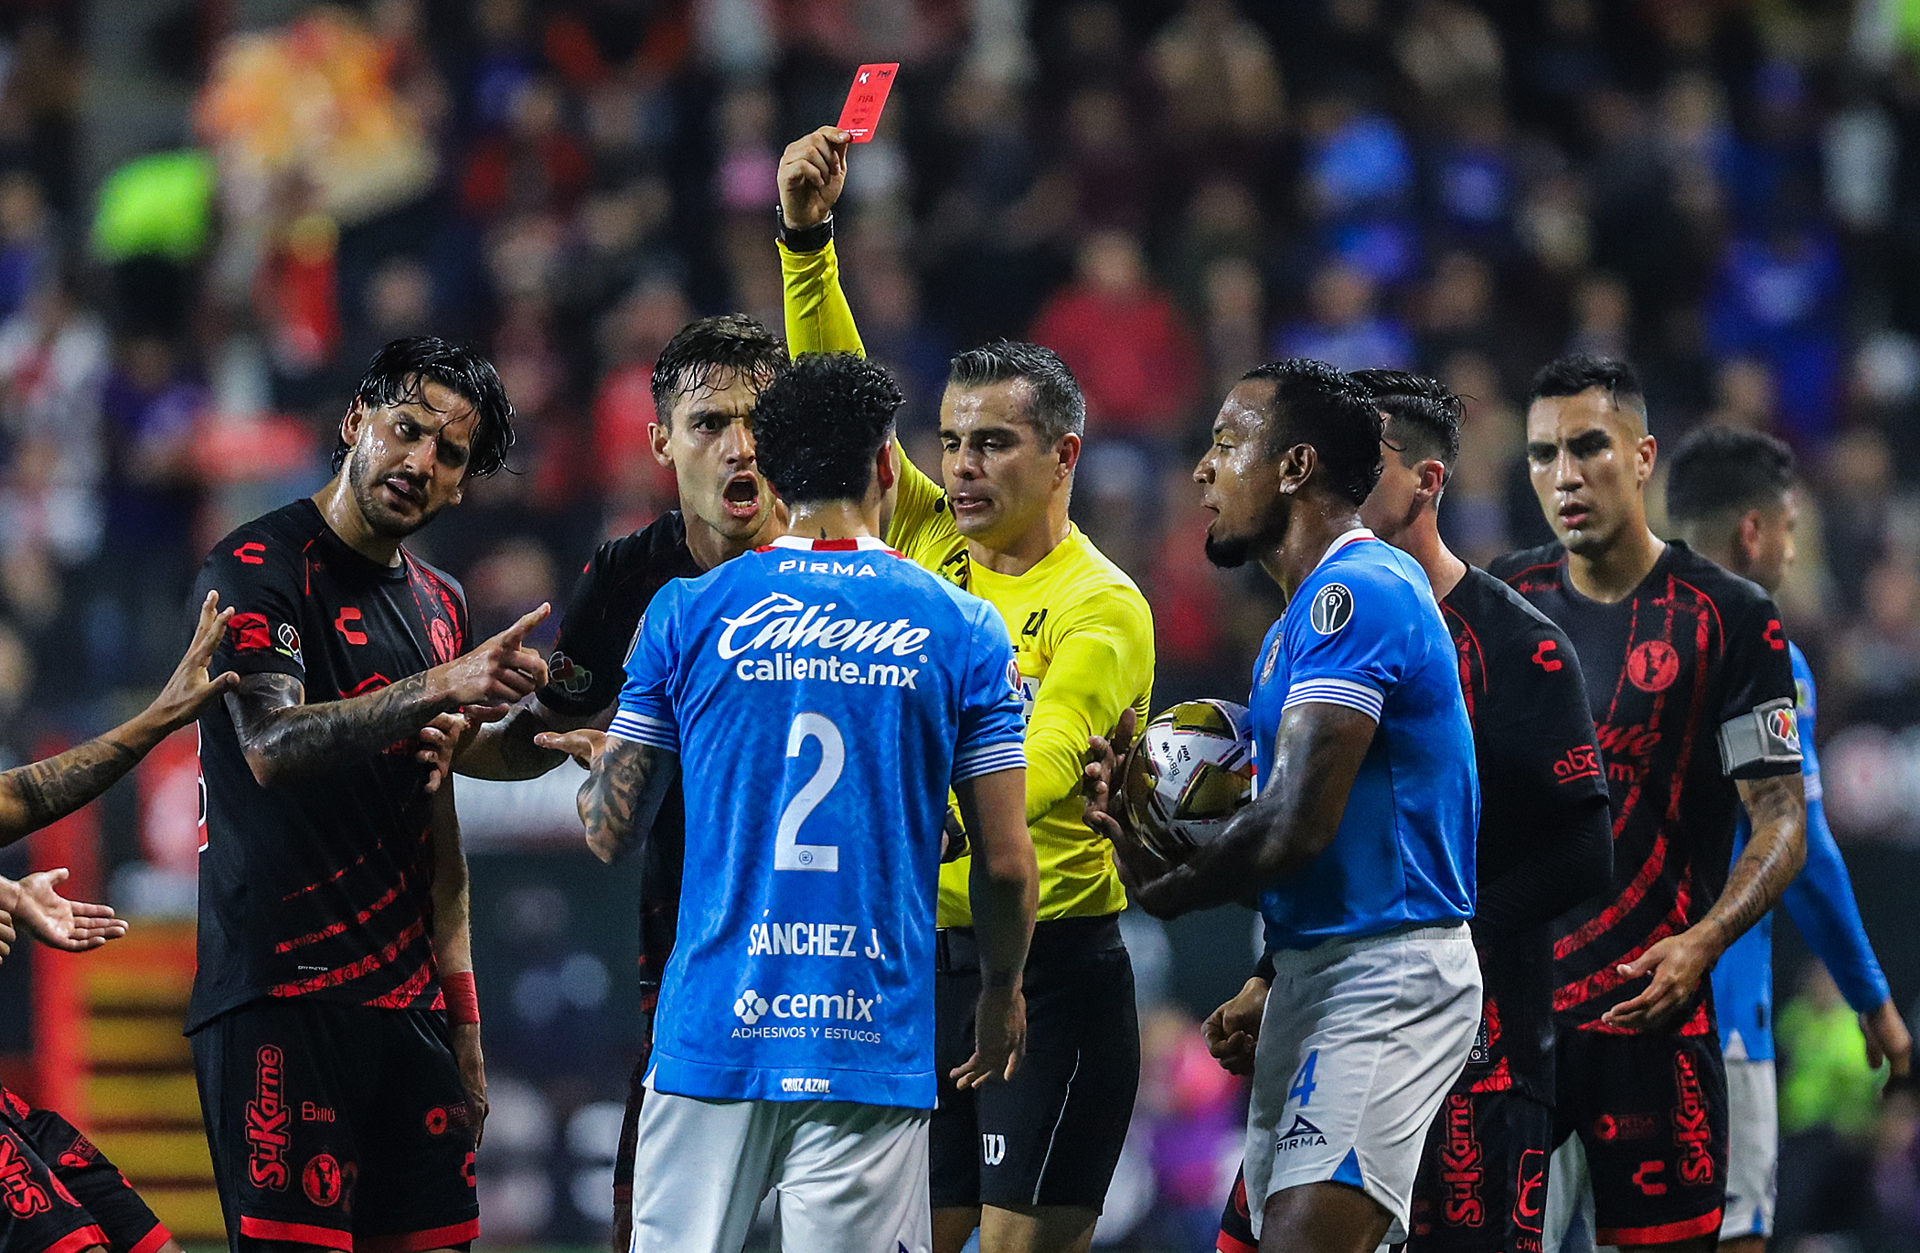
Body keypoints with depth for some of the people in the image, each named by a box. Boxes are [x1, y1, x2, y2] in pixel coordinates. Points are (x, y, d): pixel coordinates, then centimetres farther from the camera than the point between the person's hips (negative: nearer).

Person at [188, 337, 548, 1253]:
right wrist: (438, 688, -32)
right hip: (279, 996, -7)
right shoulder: (258, 568, -5)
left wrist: (462, 1020, 15)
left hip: (408, 1003, 7)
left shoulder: (438, 607, 18)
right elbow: (272, 746, -21)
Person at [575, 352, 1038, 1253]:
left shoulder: (686, 614, 4)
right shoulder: (962, 629, 2)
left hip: (712, 1036, 1)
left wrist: (593, 760, 29)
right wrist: (1001, 994, 20)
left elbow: (610, 833, 6)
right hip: (873, 1044, -1)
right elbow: (1006, 864, 2)